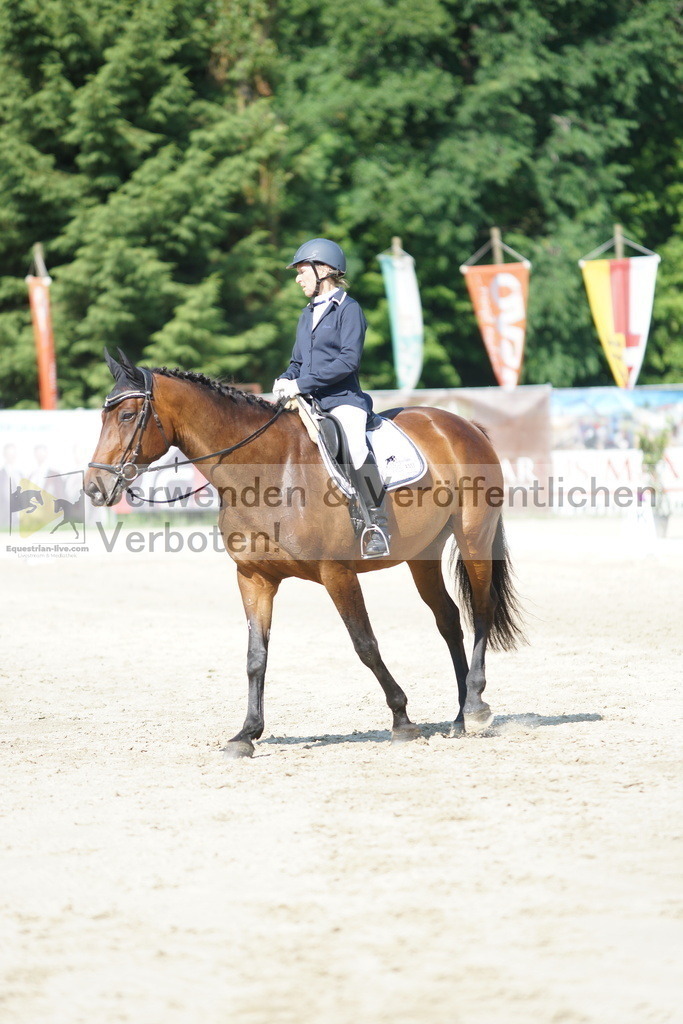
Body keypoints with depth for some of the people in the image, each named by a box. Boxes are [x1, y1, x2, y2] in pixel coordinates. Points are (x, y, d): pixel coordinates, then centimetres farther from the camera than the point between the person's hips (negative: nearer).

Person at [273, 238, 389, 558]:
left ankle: (378, 523, -27)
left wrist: (303, 383, -19)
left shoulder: (348, 309, -3)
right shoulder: (307, 314, 21)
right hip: (308, 401, 9)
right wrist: (285, 380, 0)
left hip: (342, 399, -8)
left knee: (355, 448, -34)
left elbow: (349, 360, -14)